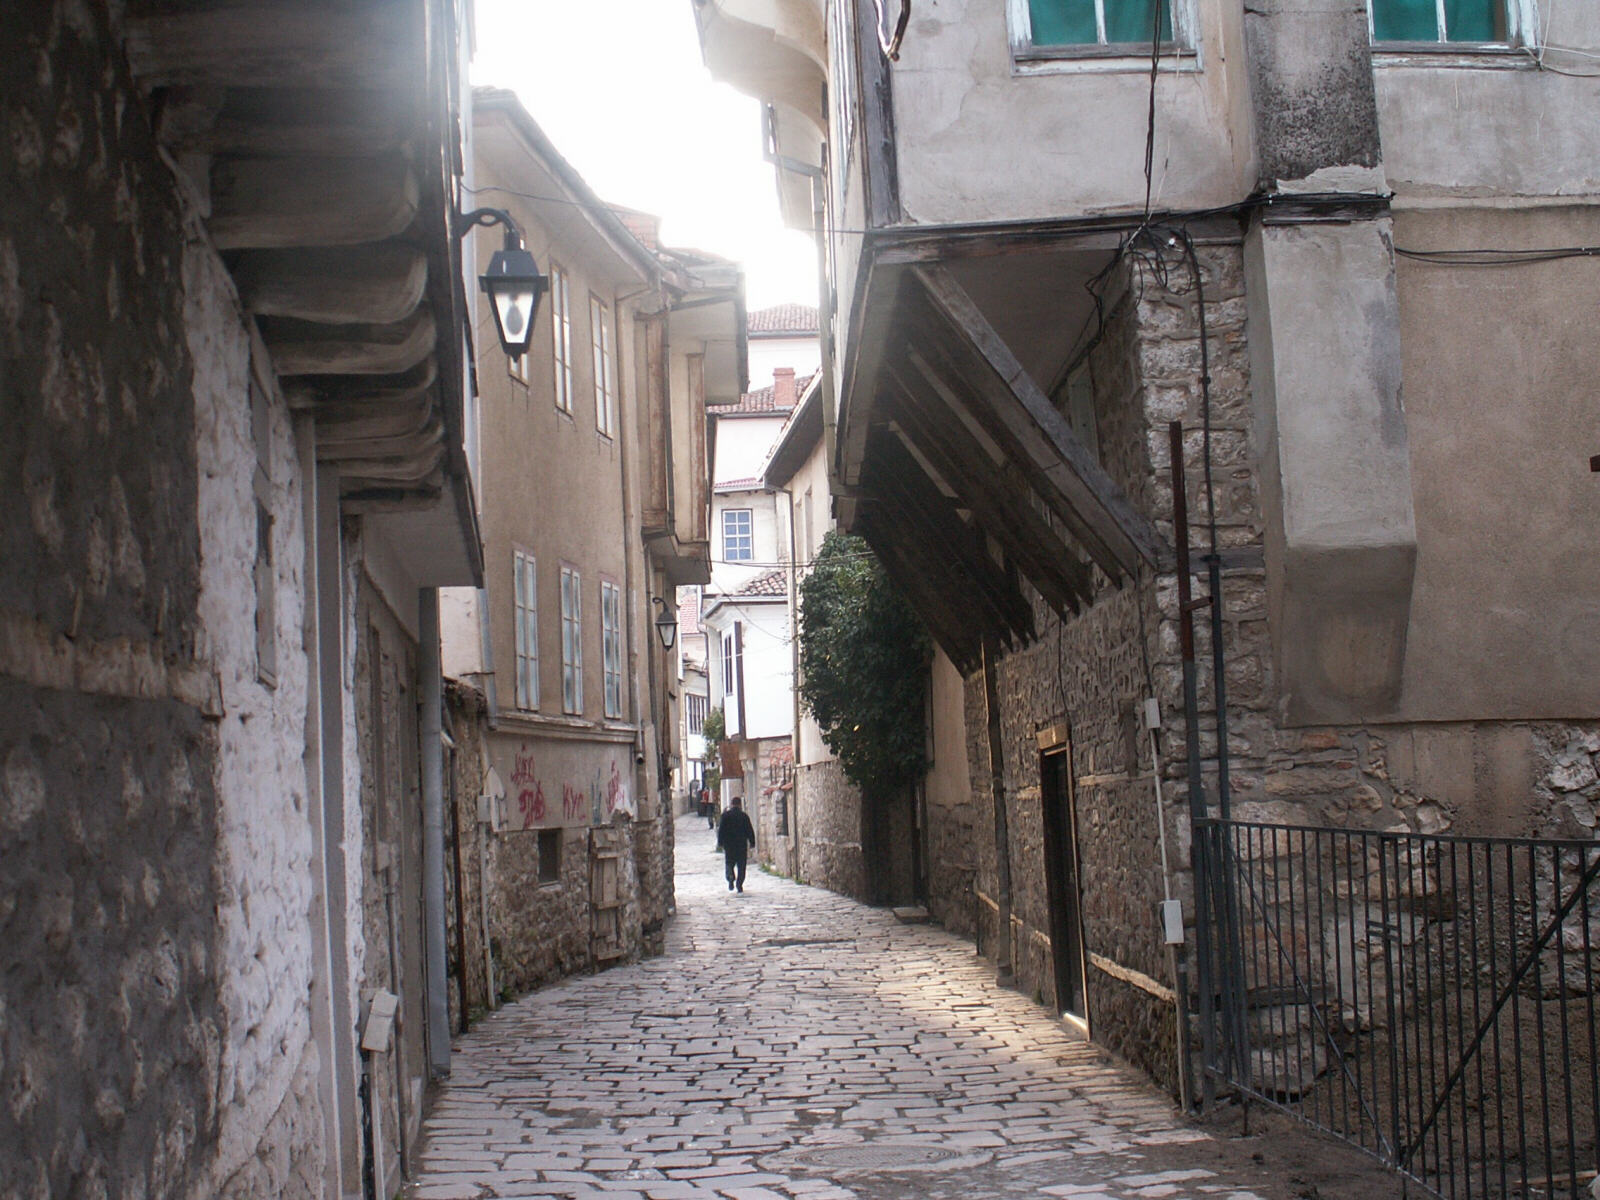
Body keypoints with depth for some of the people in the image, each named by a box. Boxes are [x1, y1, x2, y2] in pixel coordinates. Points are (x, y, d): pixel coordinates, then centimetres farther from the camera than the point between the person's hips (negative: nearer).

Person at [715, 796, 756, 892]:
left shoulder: (725, 815, -2)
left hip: (729, 845, 0)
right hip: (742, 845, 0)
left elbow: (721, 830, -2)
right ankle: (739, 884, -2)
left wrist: (720, 843, 5)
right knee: (741, 866, 6)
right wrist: (752, 843, 10)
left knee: (729, 864, 10)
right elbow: (750, 831, 2)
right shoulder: (744, 816, -1)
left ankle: (731, 878, -17)